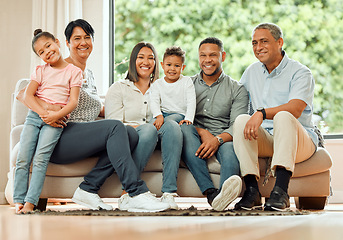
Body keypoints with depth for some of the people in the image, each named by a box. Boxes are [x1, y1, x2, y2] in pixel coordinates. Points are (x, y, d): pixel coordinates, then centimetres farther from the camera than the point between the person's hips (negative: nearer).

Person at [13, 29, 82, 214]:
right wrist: (43, 113, -14)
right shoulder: (40, 71, 14)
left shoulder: (74, 71, 6)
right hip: (34, 114, 3)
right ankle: (19, 200, -1)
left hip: (56, 120, -3)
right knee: (23, 158, -7)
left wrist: (56, 115, -17)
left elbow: (73, 102, -1)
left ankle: (30, 202, -17)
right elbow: (28, 96, 3)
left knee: (40, 159, -16)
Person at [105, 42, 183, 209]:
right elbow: (113, 125, 1)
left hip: (155, 141, 3)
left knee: (172, 125, -30)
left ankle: (168, 193, -40)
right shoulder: (118, 88, 14)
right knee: (149, 129, -36)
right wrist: (140, 128, -15)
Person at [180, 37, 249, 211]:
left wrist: (218, 139, -23)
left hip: (223, 140, -1)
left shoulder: (237, 89, 13)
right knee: (185, 128, -33)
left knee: (230, 148, -36)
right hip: (194, 139, 1)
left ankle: (223, 194, -68)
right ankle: (210, 192, -49)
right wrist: (202, 132, -14)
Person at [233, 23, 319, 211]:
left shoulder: (300, 73, -4)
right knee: (241, 119, -24)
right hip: (265, 140, 4)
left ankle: (280, 191, -47)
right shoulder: (252, 72, 16)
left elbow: (295, 109, -21)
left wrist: (261, 113, -35)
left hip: (300, 141, -4)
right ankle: (252, 191, -33)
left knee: (283, 117, -35)